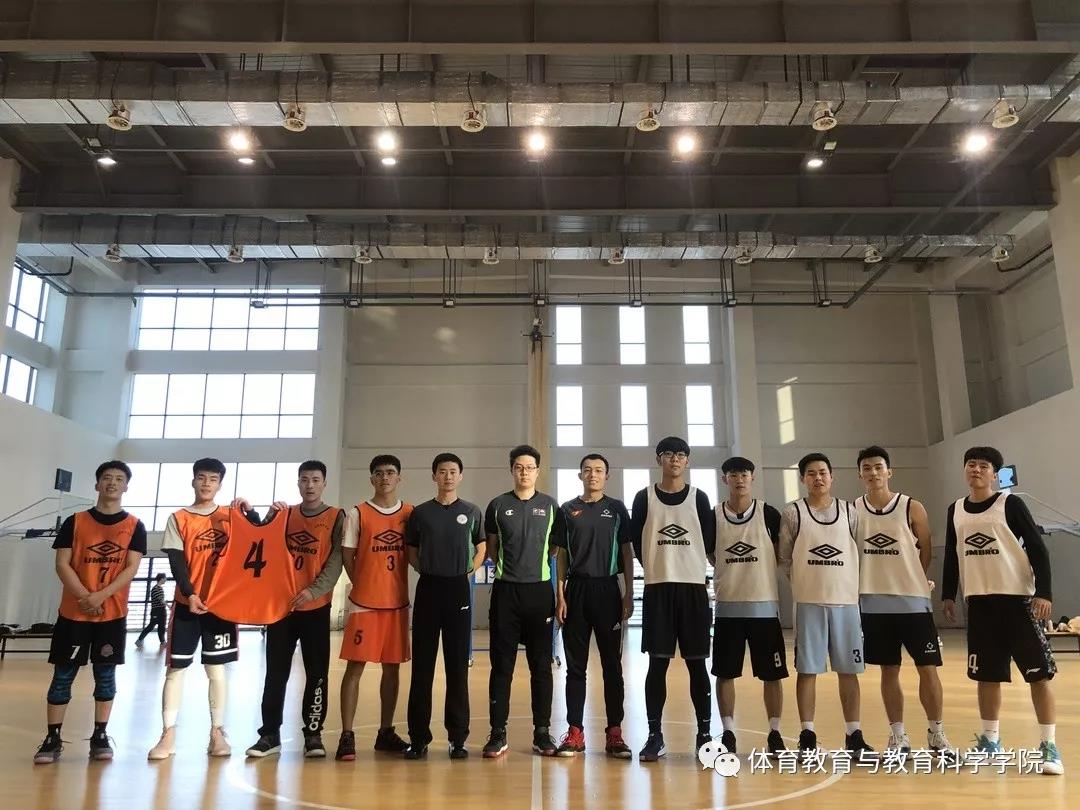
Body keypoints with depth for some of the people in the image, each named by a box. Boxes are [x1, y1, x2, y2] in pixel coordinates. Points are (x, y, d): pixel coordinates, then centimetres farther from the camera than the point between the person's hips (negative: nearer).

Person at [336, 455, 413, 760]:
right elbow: (347, 556, 0)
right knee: (355, 666, -2)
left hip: (398, 602, 3)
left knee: (392, 667, 9)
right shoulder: (358, 514, -2)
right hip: (364, 603, -3)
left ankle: (386, 732, 21)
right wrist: (364, 586, -3)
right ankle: (347, 736, 6)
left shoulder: (411, 514, 6)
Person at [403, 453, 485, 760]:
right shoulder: (420, 512, 6)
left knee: (458, 665, 3)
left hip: (458, 589, 0)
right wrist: (428, 571, 1)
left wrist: (469, 572, 4)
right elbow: (411, 551, 13)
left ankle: (458, 737, 11)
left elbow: (482, 547, 16)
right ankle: (418, 737, 11)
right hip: (428, 588, 0)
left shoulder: (472, 512, 7)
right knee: (422, 665, 2)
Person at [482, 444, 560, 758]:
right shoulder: (498, 505, 5)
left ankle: (542, 732, 16)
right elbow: (491, 548, 13)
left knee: (541, 665, 6)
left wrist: (536, 563, 3)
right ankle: (498, 733, 12)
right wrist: (508, 565, 5)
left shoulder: (550, 505, 5)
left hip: (540, 590, 0)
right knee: (502, 665, 3)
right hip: (505, 591, 0)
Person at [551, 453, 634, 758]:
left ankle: (614, 732, 11)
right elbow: (561, 555, 7)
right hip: (576, 589, 1)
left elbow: (627, 552, 5)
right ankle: (575, 732, 12)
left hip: (608, 589, -1)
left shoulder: (617, 508, 5)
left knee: (612, 663, 4)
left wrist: (628, 594, -1)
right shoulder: (567, 510, 6)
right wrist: (560, 595, 0)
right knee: (575, 664, 5)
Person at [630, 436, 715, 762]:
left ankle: (704, 734, 15)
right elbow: (637, 543, 6)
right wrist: (659, 567, 7)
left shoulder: (699, 498, 5)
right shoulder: (644, 498, 3)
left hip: (693, 588, 1)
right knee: (657, 663, 2)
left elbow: (710, 543, 8)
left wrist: (686, 565, 8)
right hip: (657, 588, 0)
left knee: (697, 664, 5)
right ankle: (655, 736, 11)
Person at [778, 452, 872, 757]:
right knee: (807, 669, 3)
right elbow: (784, 560, 3)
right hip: (809, 603, -2)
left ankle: (853, 735, 19)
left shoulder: (849, 512, 6)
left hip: (847, 601, 2)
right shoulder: (792, 513, -1)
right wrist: (805, 580, -1)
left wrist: (845, 582, 2)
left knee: (849, 671, 8)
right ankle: (807, 735, 13)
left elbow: (861, 554, 9)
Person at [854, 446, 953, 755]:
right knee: (889, 670, 9)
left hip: (913, 600, -1)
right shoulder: (852, 511, 1)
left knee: (928, 668, 3)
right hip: (873, 603, 2)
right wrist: (880, 579, 3)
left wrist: (909, 579, 3)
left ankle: (936, 734, 19)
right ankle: (898, 736, 19)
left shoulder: (912, 508, -4)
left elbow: (926, 550, 4)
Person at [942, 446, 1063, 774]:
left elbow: (1037, 548, -8)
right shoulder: (956, 510, 8)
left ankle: (1049, 746, 9)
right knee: (986, 675, 11)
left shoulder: (1010, 504, -6)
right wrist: (948, 595, 13)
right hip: (979, 602, 5)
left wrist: (1044, 593, -15)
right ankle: (991, 740, 22)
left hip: (1017, 599, -4)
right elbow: (951, 556, 15)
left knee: (1039, 673, -1)